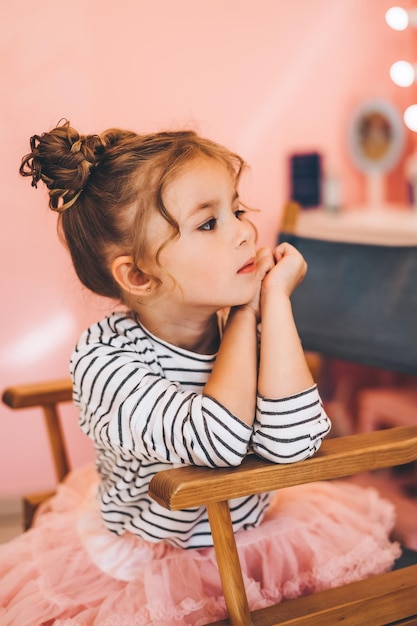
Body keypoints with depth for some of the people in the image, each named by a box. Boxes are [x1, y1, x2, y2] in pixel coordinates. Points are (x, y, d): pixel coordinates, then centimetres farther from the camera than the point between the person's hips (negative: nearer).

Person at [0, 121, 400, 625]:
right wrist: (245, 314, -28)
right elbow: (216, 441, -38)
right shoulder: (102, 357, -26)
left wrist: (274, 299, -28)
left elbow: (290, 444, -29)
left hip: (252, 536, 3)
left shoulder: (249, 328, -13)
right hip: (144, 562, -3)